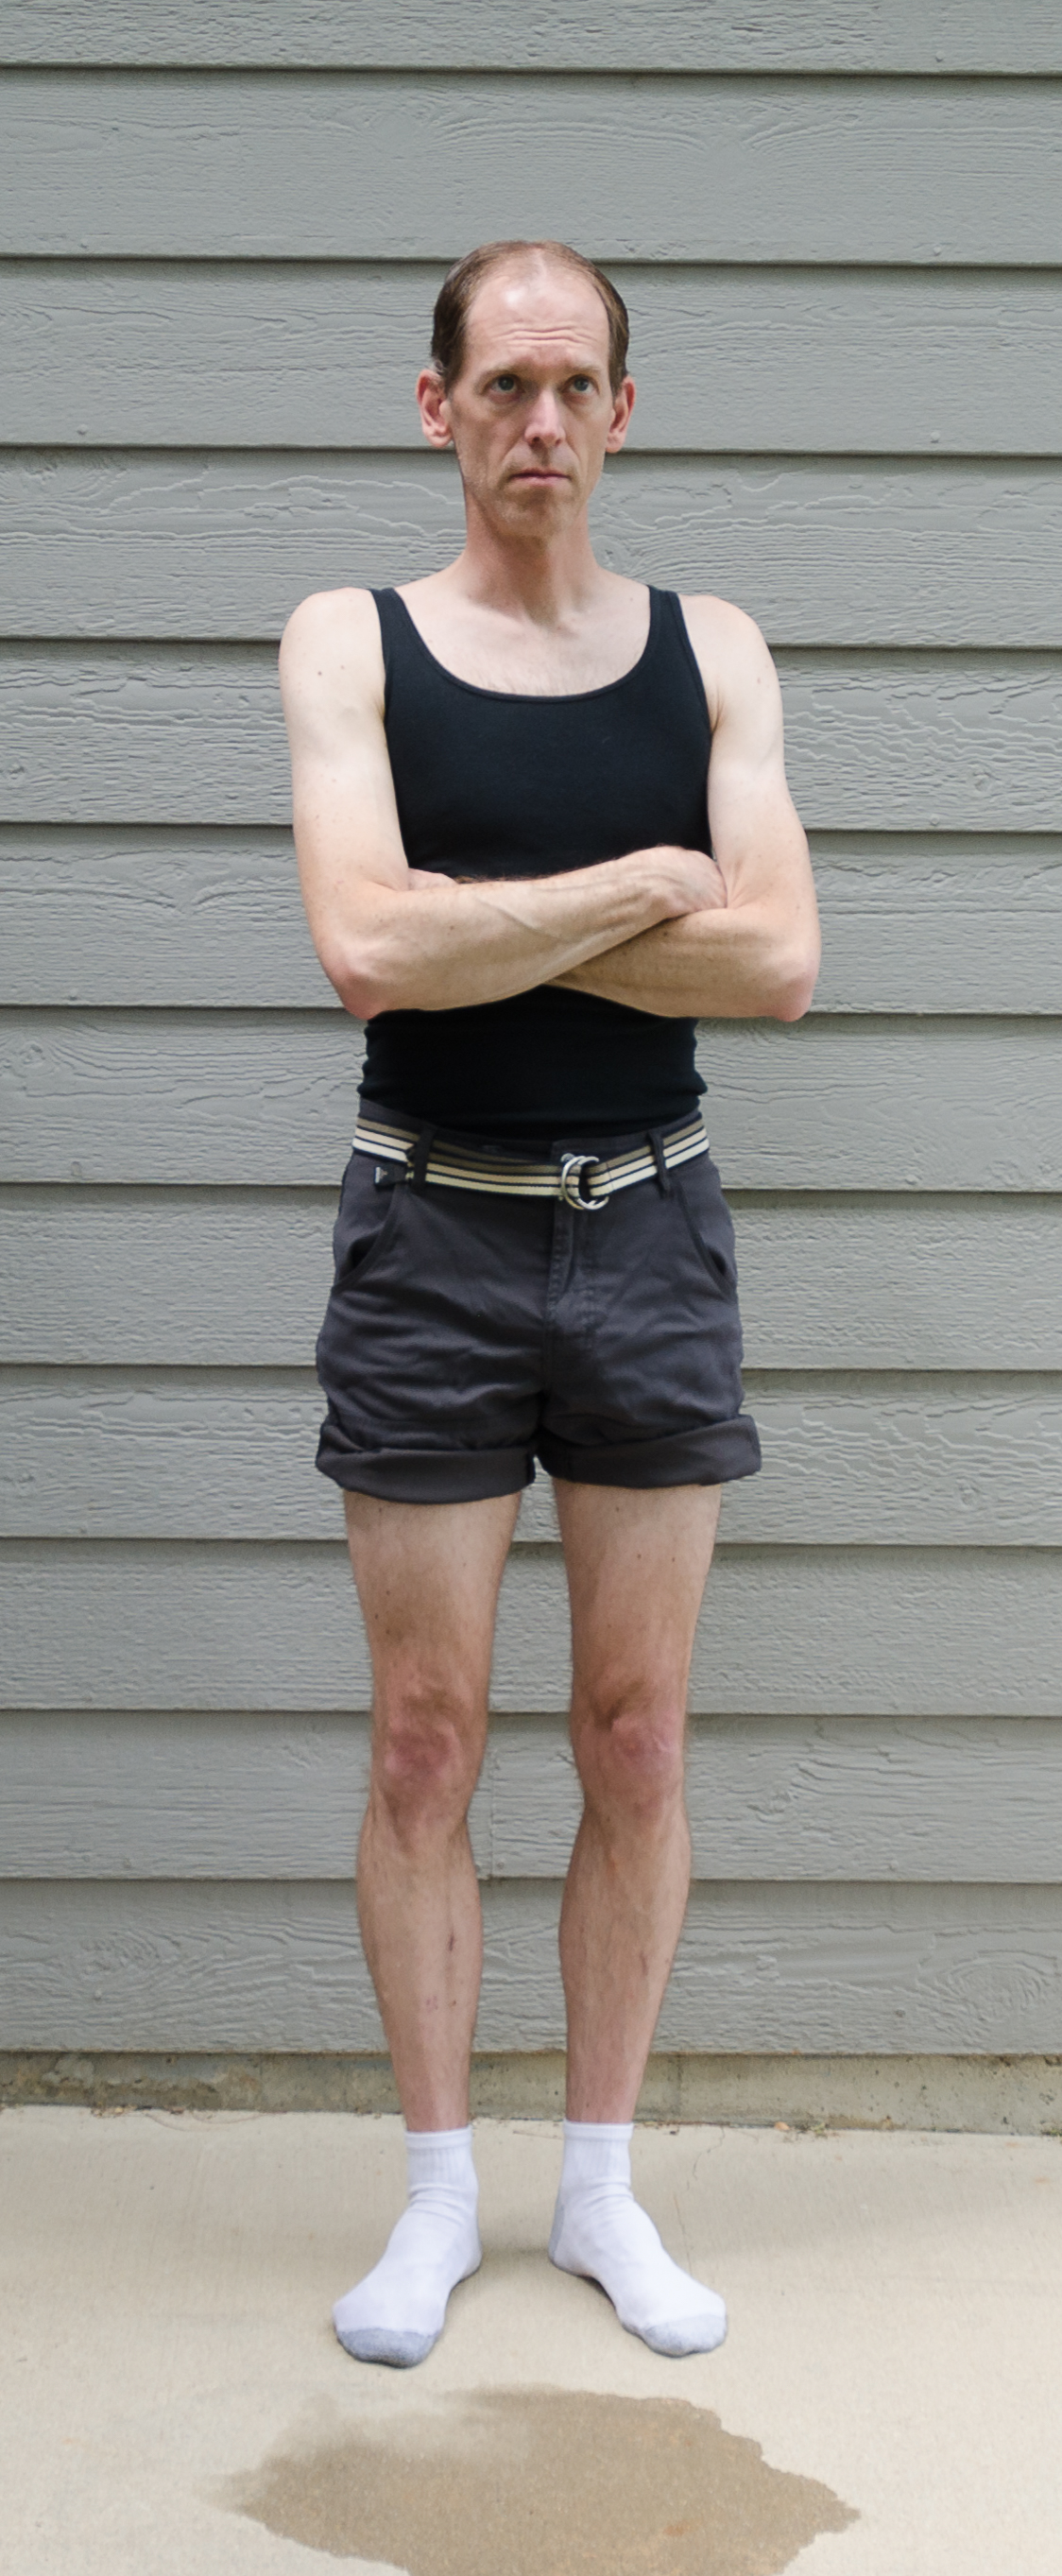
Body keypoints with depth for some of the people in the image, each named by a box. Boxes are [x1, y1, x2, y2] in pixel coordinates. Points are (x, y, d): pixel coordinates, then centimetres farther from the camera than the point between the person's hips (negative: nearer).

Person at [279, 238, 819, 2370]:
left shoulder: (714, 653, 6)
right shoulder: (350, 646, 0)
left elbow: (778, 963, -9)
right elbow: (366, 949, -18)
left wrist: (482, 928, -12)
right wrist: (642, 883, -11)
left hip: (650, 1233, 2)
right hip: (432, 1237, -2)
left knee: (637, 1739, 8)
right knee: (425, 1742, 4)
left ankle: (601, 2183, 23)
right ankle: (438, 2192, 20)